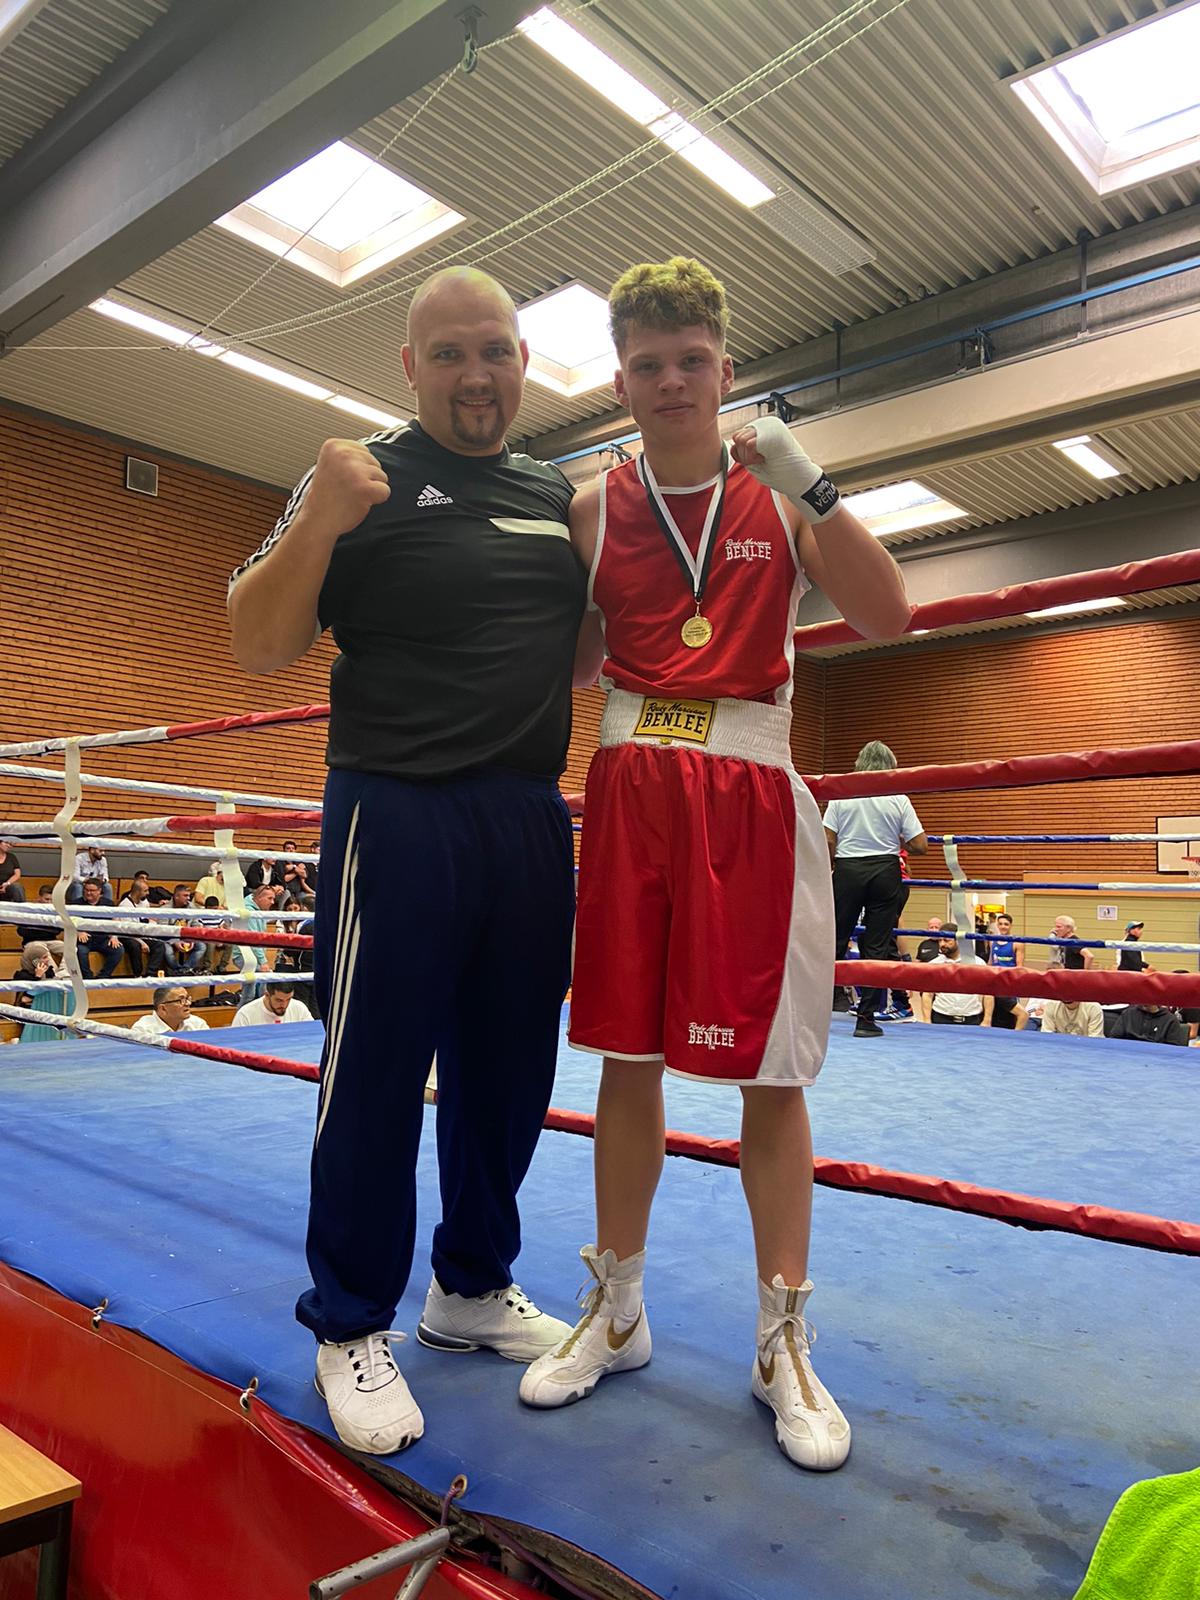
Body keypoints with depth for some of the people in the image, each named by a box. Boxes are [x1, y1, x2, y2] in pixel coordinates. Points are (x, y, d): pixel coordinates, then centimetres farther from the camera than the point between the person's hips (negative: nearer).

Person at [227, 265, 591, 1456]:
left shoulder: (561, 496, 14)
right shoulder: (367, 478, -1)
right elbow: (258, 648, -5)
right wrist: (318, 523, -22)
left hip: (530, 821, 6)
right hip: (398, 813, -5)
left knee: (507, 1071, 13)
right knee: (376, 1074, 2)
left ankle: (473, 1289, 32)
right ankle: (352, 1326, 20)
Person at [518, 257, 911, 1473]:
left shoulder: (777, 493, 7)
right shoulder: (593, 509, 10)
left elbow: (886, 618, -6)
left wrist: (810, 489, -13)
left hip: (754, 791, -1)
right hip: (629, 788, 2)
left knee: (770, 1071, 1)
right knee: (627, 1060, 8)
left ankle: (783, 1342, 18)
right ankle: (616, 1312, 26)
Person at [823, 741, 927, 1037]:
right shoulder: (898, 798, 1)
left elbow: (828, 841, -4)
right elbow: (920, 846, -3)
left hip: (848, 871, 0)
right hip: (885, 873, 0)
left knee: (835, 941, 9)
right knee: (877, 946, 4)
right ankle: (866, 1019, 5)